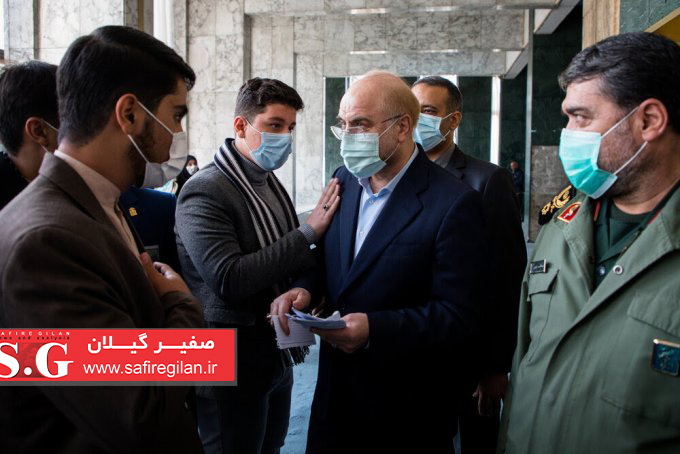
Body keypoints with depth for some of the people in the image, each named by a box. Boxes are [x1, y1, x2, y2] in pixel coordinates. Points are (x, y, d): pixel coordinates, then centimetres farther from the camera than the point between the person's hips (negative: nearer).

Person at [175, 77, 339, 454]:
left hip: (277, 358, 7)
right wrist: (308, 232, -24)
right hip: (232, 367, -7)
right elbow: (229, 279, -27)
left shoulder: (270, 182, 7)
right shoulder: (204, 192, -17)